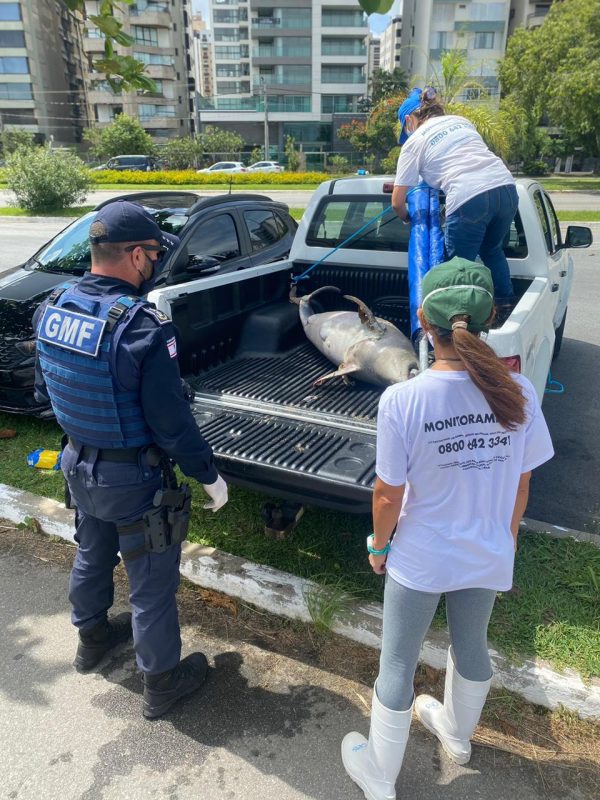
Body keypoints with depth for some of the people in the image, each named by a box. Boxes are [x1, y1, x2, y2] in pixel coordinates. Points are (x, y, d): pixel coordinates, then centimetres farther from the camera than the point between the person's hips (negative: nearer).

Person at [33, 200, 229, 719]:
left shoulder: (52, 307, -5)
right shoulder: (144, 326, -29)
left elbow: (45, 388, 8)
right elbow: (172, 420, -25)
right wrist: (210, 475, -11)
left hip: (79, 462, 8)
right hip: (133, 478, -7)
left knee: (92, 554, 30)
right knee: (152, 584, 12)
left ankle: (92, 638, 55)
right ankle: (163, 682, 33)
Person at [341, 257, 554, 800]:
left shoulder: (401, 400, -25)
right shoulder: (519, 394, -14)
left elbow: (389, 495, -16)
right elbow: (521, 485, -3)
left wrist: (378, 544, 3)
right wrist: (506, 539, 15)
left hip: (420, 560, -4)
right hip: (488, 558, 4)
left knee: (397, 665, 18)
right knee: (471, 645, 29)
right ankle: (458, 734, 59)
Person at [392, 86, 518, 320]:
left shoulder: (414, 142, 12)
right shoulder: (461, 121, 27)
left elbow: (397, 201, 12)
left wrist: (407, 218, 32)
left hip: (469, 198, -6)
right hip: (506, 186, 7)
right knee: (492, 250, 26)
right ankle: (507, 305, 25)